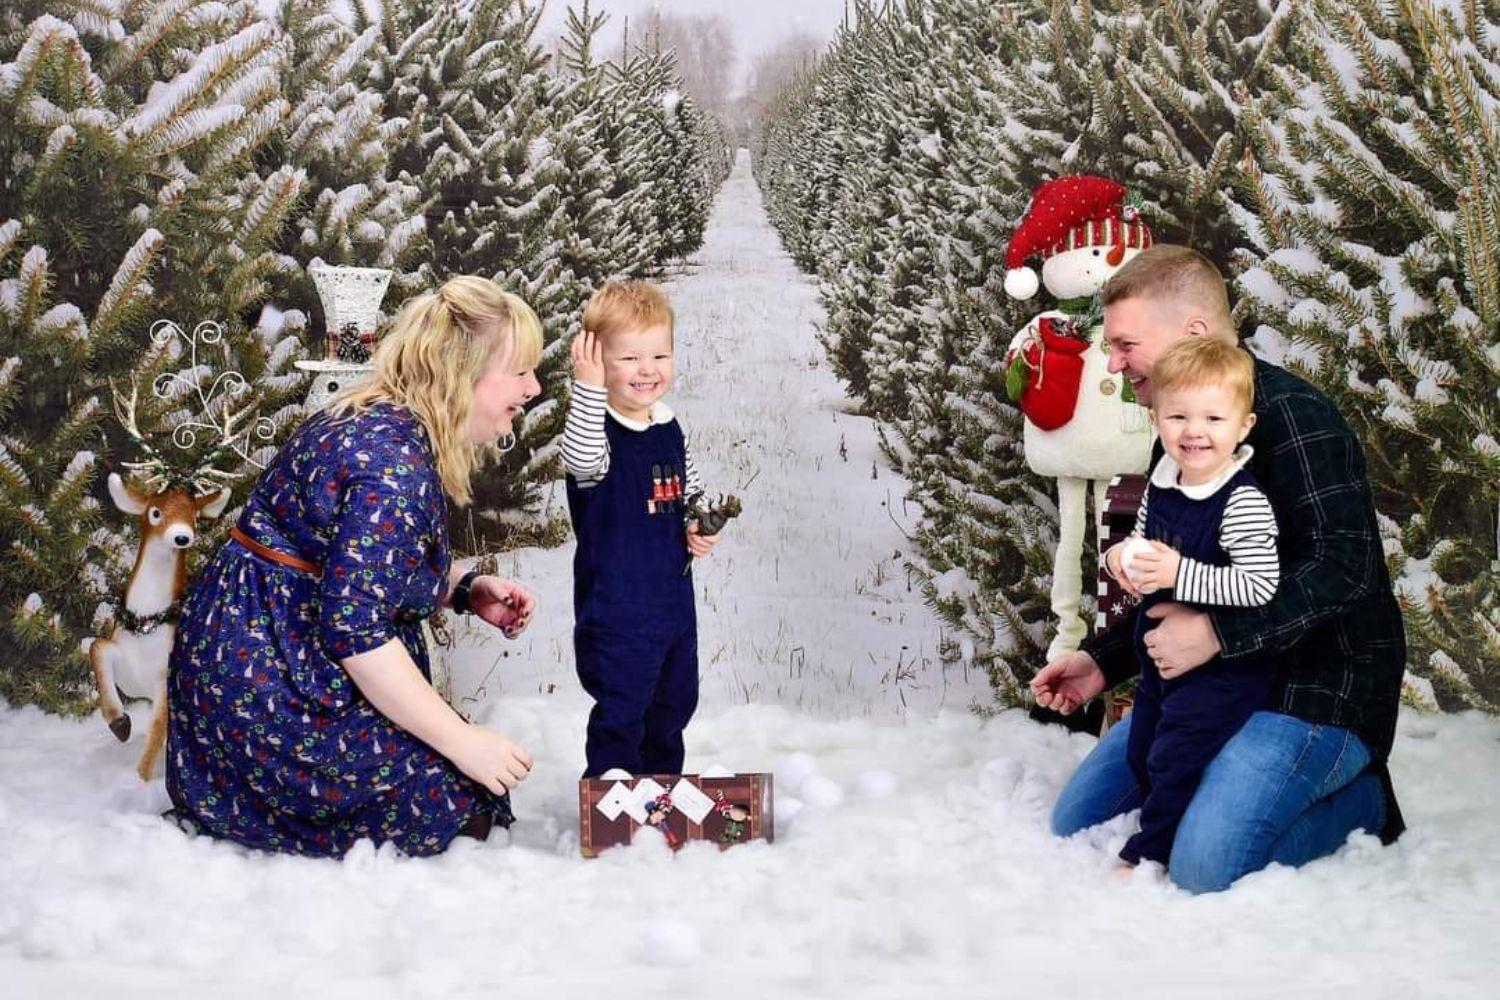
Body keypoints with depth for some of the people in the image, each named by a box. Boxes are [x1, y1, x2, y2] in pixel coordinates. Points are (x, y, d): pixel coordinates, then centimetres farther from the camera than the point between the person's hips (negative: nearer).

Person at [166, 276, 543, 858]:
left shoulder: (382, 423, 7)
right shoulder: (394, 461, -24)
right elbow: (354, 628, -28)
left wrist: (466, 590, 4)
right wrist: (463, 741, -21)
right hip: (264, 692, -10)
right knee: (456, 801, -11)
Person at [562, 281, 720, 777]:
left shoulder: (669, 429, 2)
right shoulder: (597, 429, -20)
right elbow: (583, 460, -45)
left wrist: (702, 527, 1)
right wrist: (589, 387, -52)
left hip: (674, 597, 8)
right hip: (616, 608, -8)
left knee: (675, 702, 23)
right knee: (620, 716, 3)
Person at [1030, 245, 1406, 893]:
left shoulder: (1289, 413, -18)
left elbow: (1344, 566, -28)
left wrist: (1218, 634, -30)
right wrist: (1103, 661, 9)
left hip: (1324, 686, -9)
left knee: (1207, 869, -25)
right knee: (1076, 822, 7)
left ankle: (1361, 804, 2)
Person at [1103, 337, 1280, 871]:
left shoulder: (1244, 504, -25)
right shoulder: (1160, 486, 0)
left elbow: (1259, 586, -32)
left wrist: (1178, 574, -32)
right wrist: (1122, 557, -5)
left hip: (1225, 665, -8)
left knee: (1175, 757, -2)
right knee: (1141, 755, 20)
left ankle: (1148, 852, 16)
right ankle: (1161, 831, 41)